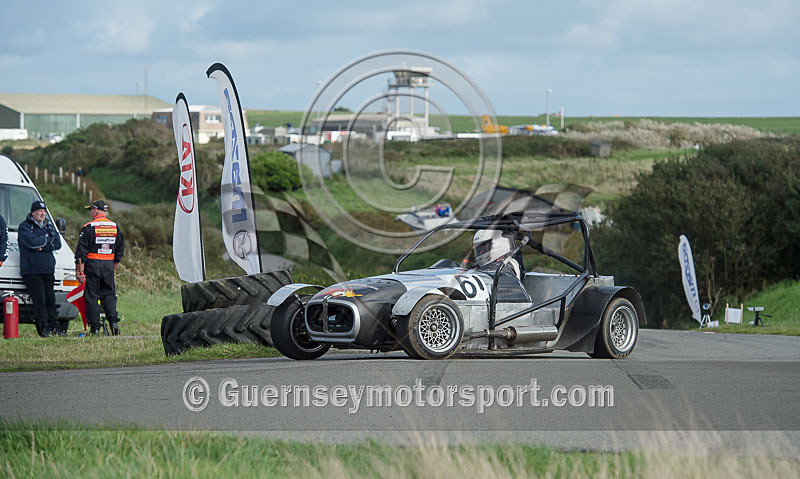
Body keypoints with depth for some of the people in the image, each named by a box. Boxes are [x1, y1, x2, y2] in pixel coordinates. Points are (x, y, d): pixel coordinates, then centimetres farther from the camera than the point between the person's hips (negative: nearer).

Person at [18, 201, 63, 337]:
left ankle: (54, 327, 6)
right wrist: (48, 240, -1)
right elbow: (32, 242, -17)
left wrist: (41, 246, -9)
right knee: (39, 299, -10)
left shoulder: (49, 227, 18)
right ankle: (44, 328, -8)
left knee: (50, 299, 5)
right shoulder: (24, 227, 1)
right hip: (32, 269, -5)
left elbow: (58, 244, 4)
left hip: (48, 269, 5)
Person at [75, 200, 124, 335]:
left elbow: (81, 252, -10)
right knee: (109, 294, 12)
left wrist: (80, 271, -8)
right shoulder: (115, 227, 8)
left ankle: (95, 327, 0)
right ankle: (113, 321, -5)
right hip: (109, 266, 4)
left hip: (92, 264, -4)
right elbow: (120, 249, 14)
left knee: (91, 296, 2)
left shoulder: (88, 228, -8)